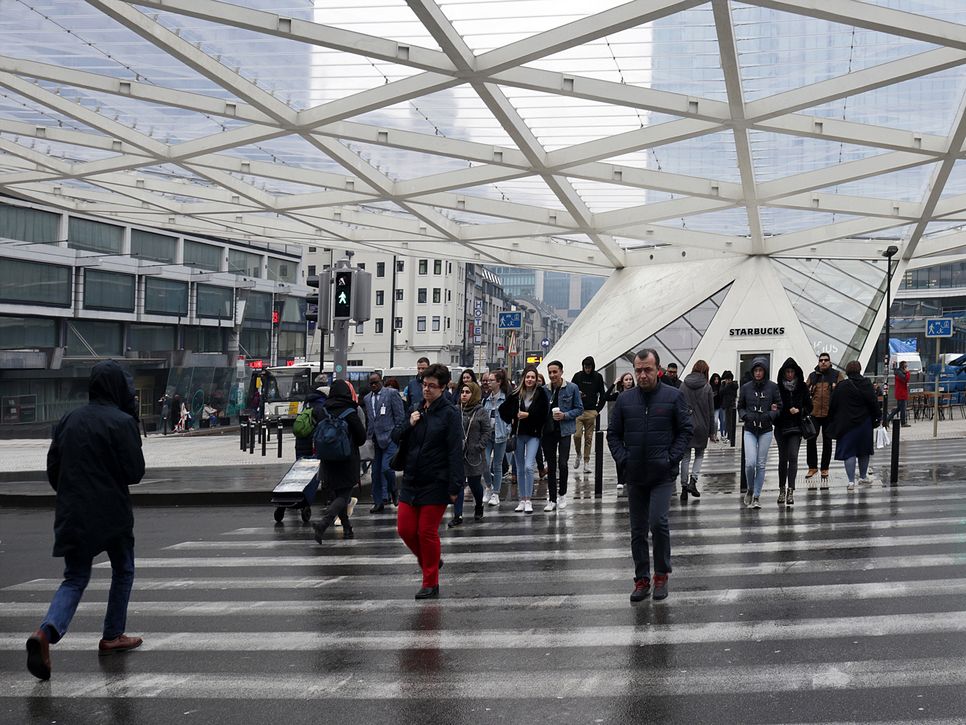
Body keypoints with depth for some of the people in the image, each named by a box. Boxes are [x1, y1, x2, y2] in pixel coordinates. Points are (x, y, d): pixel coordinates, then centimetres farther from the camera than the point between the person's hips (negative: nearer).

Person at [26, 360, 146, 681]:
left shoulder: (69, 420, 4)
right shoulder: (122, 422, -13)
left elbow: (53, 467, 9)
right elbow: (135, 472, -14)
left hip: (72, 514, 4)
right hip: (112, 513, -4)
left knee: (74, 578, 9)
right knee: (123, 571, 18)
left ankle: (47, 631, -16)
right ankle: (112, 636, 24)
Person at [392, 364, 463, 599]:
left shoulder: (450, 414, -9)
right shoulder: (415, 410, 11)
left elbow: (455, 452, -13)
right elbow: (396, 438, 13)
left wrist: (455, 486, -18)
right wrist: (409, 424, -7)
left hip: (435, 484, -6)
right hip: (411, 481, 6)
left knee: (427, 532, 0)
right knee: (405, 529, 5)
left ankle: (431, 584, 13)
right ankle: (429, 561, 31)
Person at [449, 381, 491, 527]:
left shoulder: (480, 412, -3)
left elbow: (488, 431, -4)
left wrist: (479, 446, -11)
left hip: (474, 454, -2)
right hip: (457, 453, 2)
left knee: (474, 482, 10)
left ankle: (479, 508, 37)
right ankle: (457, 516, 0)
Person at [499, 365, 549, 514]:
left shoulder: (541, 394, -4)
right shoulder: (515, 394, 1)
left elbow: (544, 414, -7)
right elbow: (503, 409, 13)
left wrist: (528, 415, -12)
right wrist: (512, 419, 3)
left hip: (533, 434, -3)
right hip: (518, 434, 3)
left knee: (529, 467, -14)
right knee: (520, 469, 9)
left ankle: (528, 500, -7)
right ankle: (522, 500, 18)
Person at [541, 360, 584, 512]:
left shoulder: (572, 388, -1)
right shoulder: (544, 390, 6)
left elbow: (579, 409, 1)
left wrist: (565, 415, -14)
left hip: (564, 430, -3)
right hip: (548, 431, 3)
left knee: (562, 463, -10)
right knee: (551, 466, 6)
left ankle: (562, 494, 11)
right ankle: (552, 500, 12)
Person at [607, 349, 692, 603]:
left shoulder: (673, 397, -2)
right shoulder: (625, 399, 6)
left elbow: (686, 429, 1)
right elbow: (613, 433, 12)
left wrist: (672, 458, -8)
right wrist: (622, 458, -1)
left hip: (663, 475, -4)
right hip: (635, 476, 4)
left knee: (658, 522, -15)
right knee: (638, 530, 8)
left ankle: (661, 575, 5)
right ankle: (642, 580, 18)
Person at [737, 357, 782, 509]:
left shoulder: (772, 387, 0)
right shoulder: (746, 387, 3)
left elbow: (779, 407, 4)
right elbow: (740, 407, 12)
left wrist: (769, 415, -12)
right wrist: (746, 416, -8)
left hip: (766, 430, 0)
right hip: (750, 430, 0)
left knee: (761, 464, 3)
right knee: (750, 463, -12)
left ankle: (756, 496, 12)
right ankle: (750, 489, 15)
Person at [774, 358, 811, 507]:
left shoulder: (802, 387, 4)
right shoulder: (778, 387, 0)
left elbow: (809, 406, 8)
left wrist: (799, 411, -10)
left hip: (796, 427, 0)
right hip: (781, 427, 1)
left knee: (793, 457, -13)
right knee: (783, 459, 7)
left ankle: (790, 490, -17)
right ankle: (782, 489, 17)